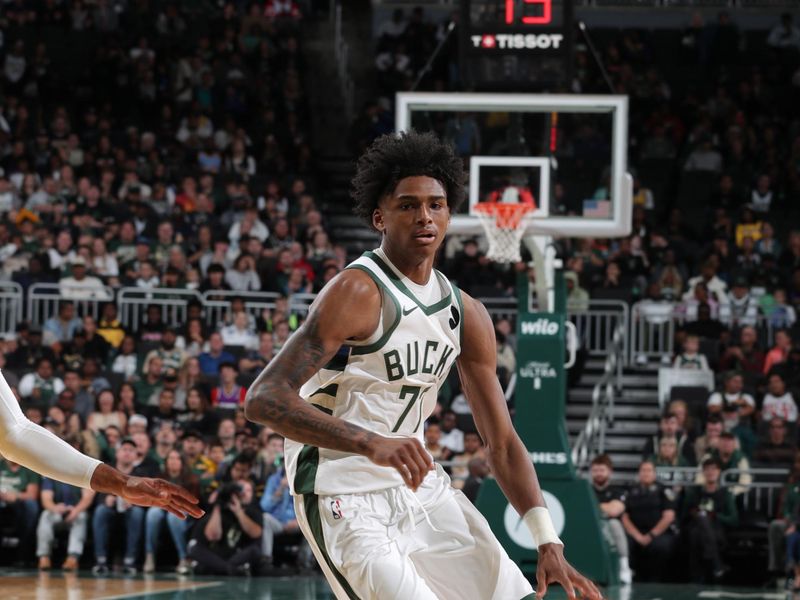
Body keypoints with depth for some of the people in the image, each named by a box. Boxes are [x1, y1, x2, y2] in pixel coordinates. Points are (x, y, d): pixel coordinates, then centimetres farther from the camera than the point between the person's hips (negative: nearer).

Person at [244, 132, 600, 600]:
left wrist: (549, 544, -5)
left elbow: (503, 443, 7)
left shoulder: (466, 314, 4)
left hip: (419, 485, 8)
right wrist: (371, 444, -40)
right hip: (345, 498, -8)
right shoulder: (358, 292, -18)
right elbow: (265, 399, -27)